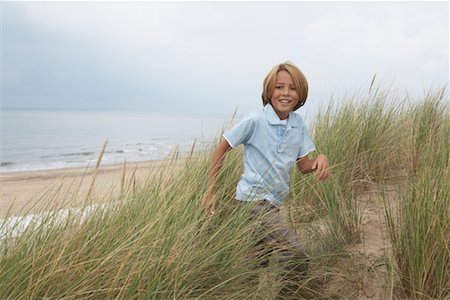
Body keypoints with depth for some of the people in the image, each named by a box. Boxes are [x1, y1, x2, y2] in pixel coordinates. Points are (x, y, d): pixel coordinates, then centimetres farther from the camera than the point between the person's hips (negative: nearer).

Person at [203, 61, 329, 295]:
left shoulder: (298, 124, 1)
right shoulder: (255, 121, -15)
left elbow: (303, 166, 5)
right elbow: (221, 149, -7)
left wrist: (320, 158, -19)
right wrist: (210, 192, -6)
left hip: (272, 204, 7)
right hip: (253, 199, -7)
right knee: (296, 255, -17)